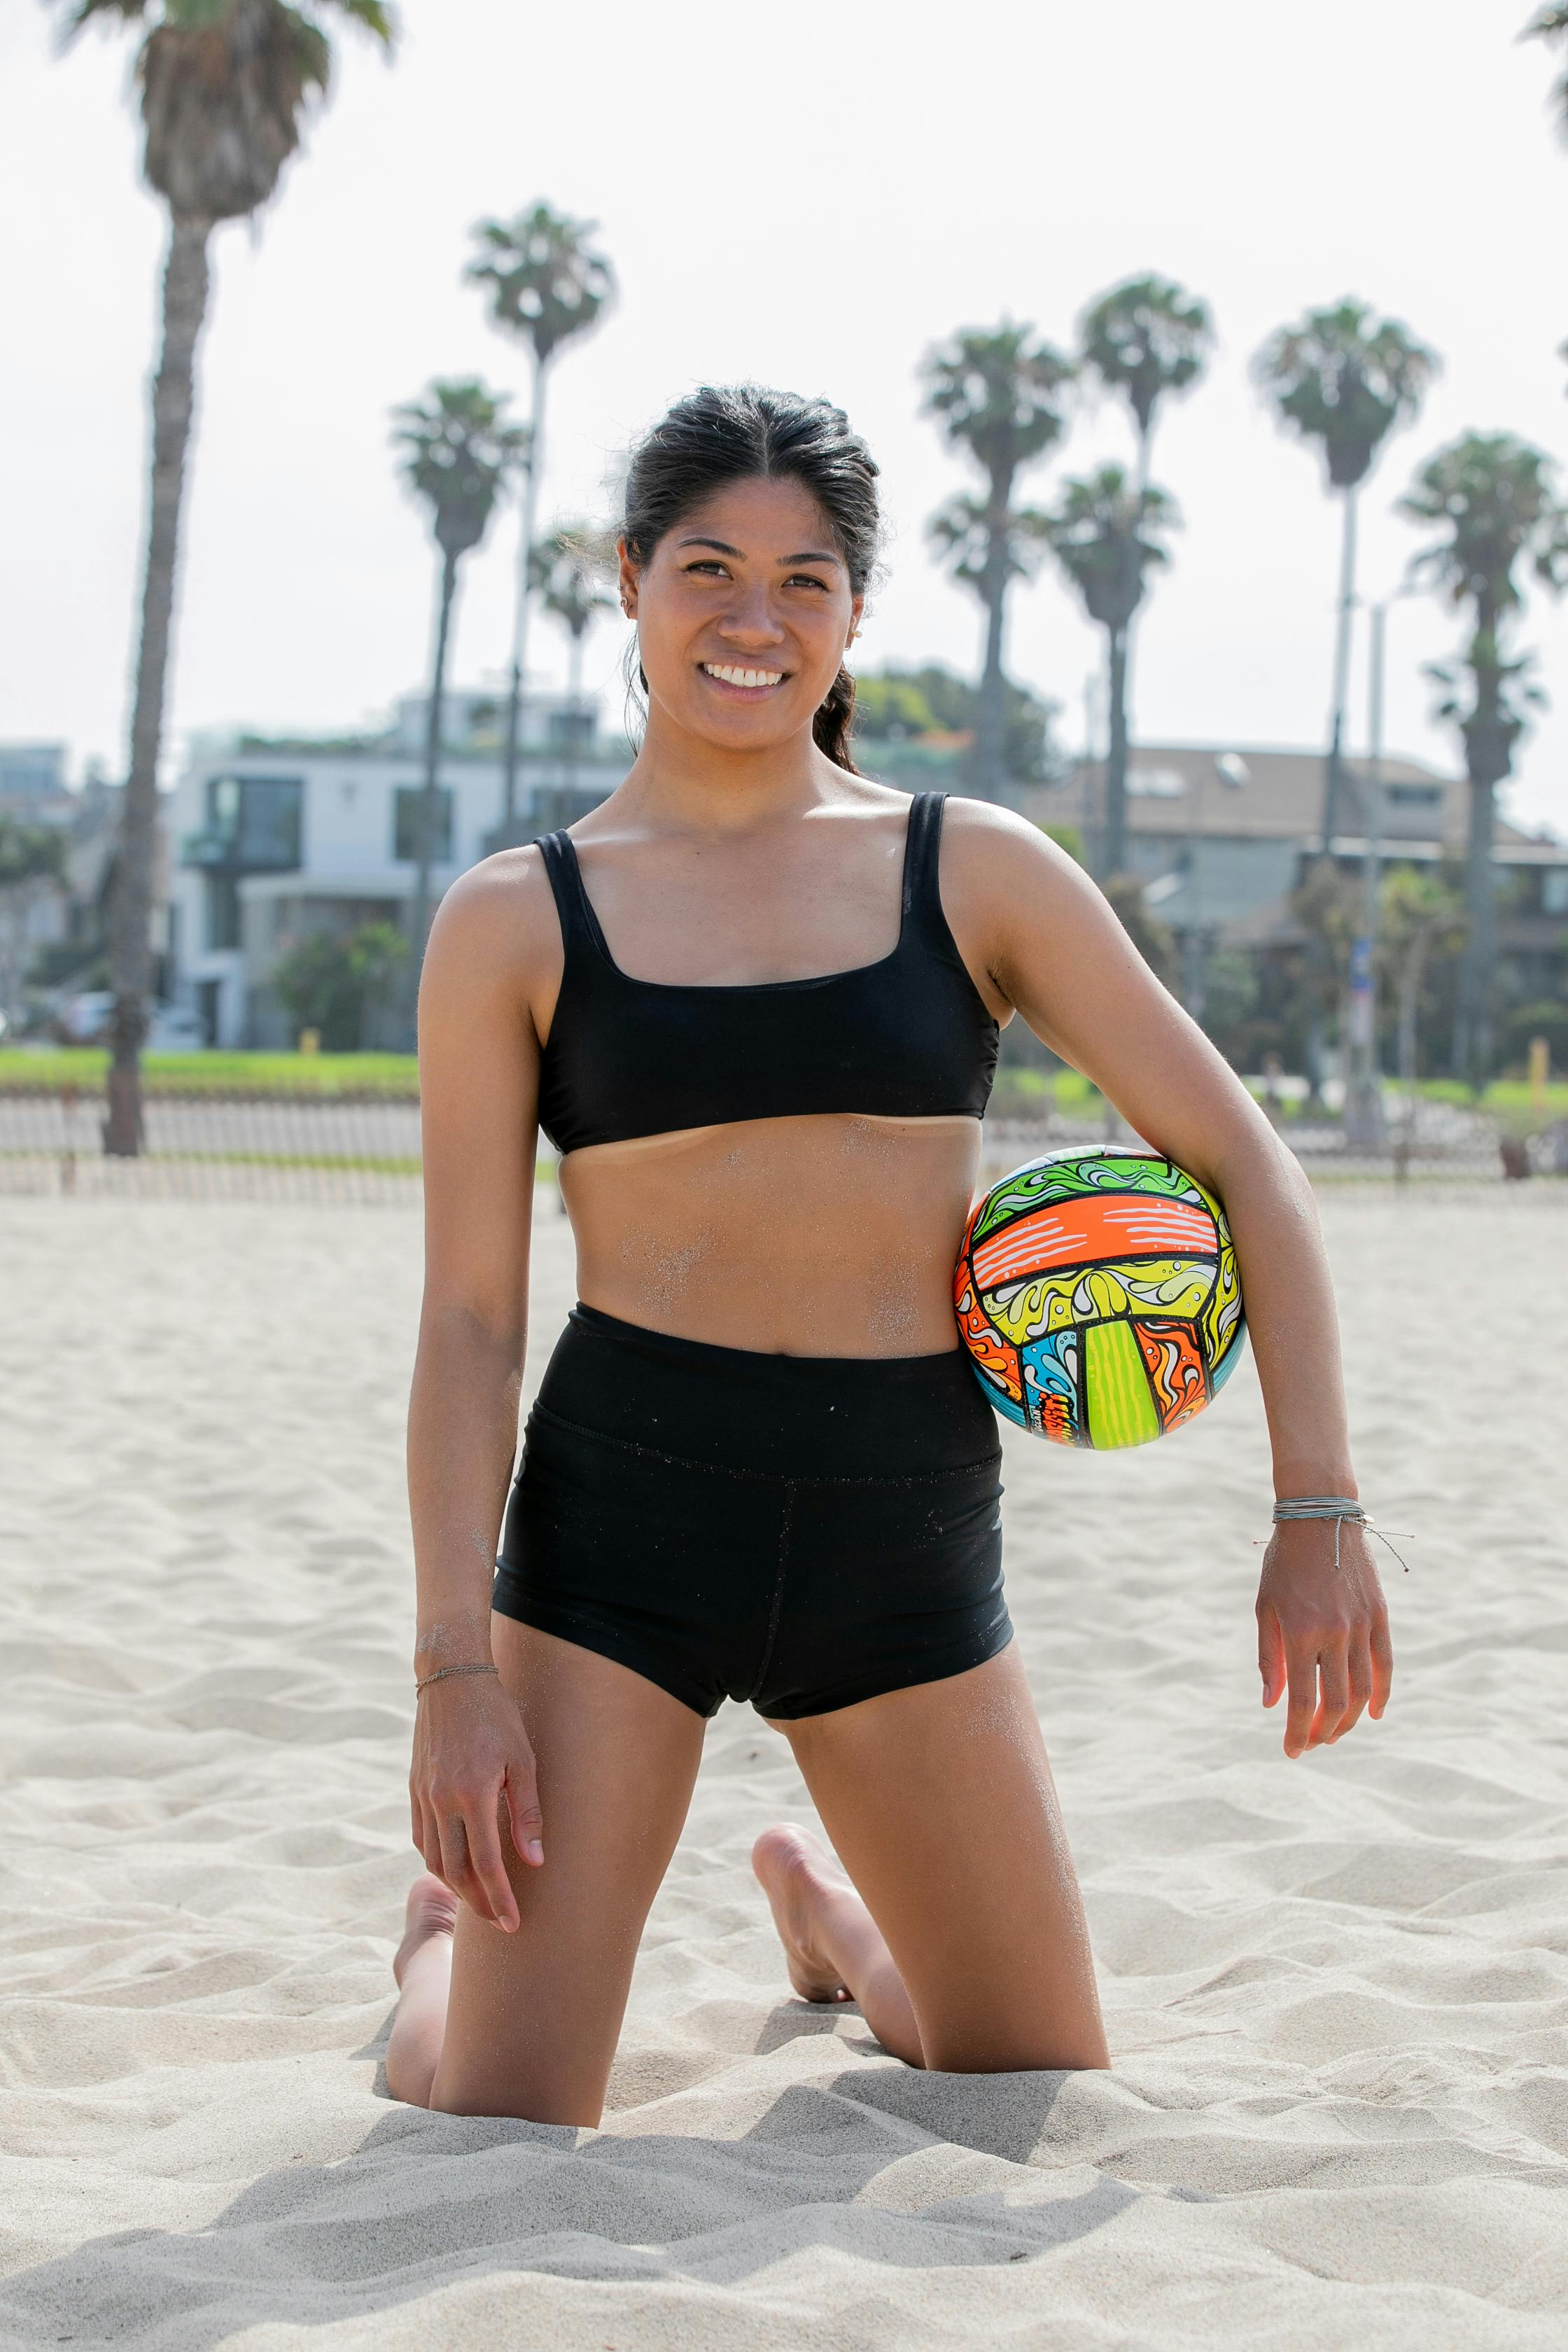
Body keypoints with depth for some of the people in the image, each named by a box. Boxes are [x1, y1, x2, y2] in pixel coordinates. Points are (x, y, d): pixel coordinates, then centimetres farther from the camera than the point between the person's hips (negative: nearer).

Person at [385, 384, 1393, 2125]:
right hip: (616, 1518, -2)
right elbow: (469, 1317, -1)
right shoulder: (515, 922, 0)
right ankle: (448, 1930, 33)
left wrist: (1318, 1507, -5)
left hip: (908, 1540, 2)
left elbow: (1242, 1164, 3)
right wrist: (454, 1663, -9)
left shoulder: (974, 872, 2)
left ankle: (823, 1912, 41)